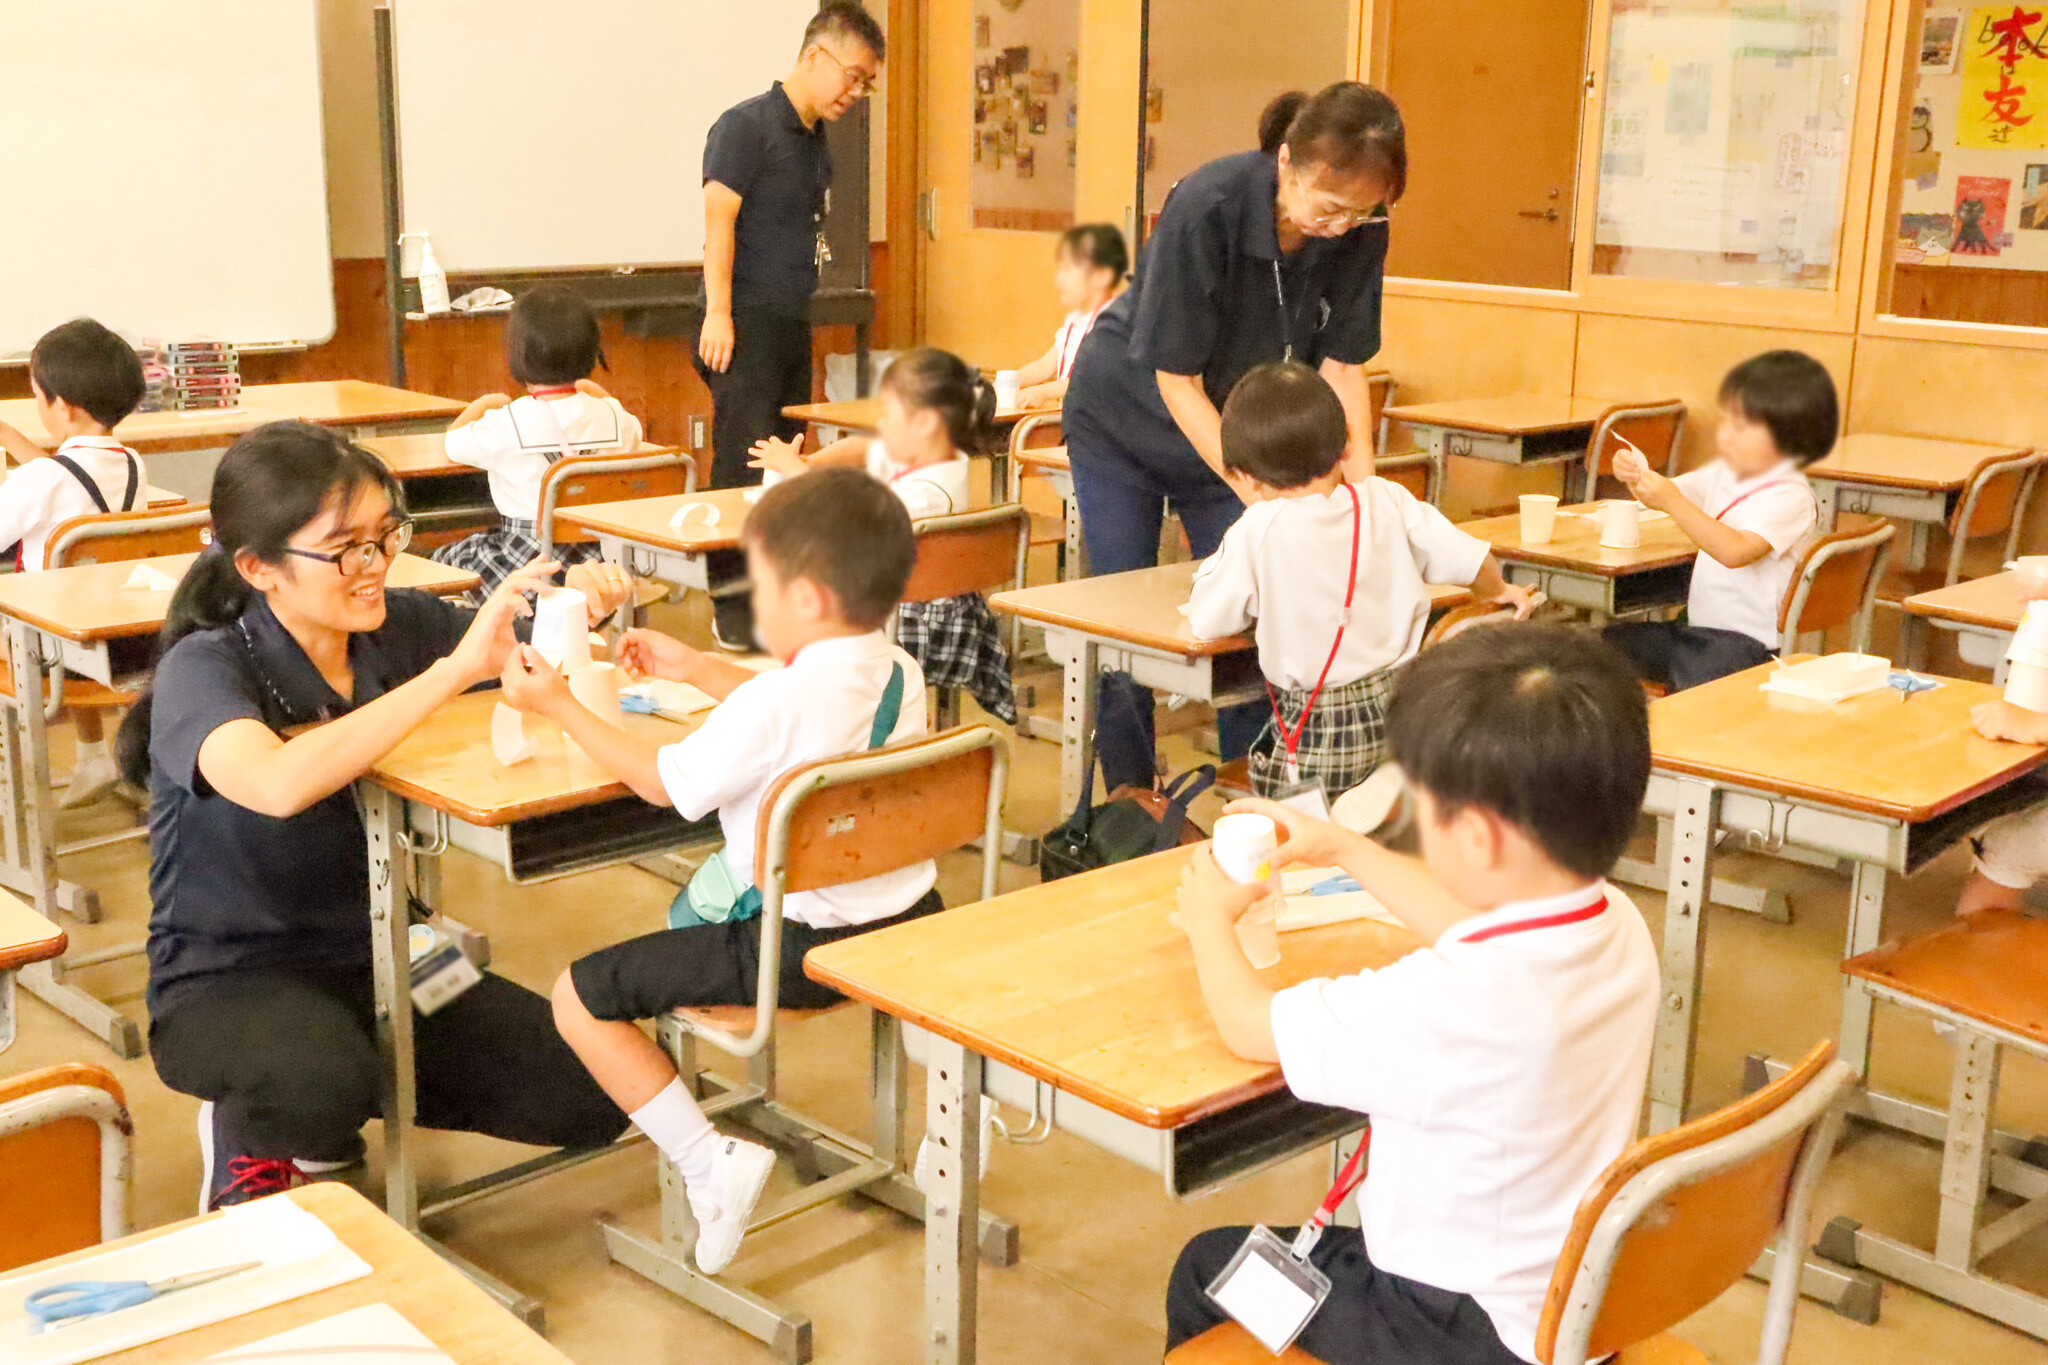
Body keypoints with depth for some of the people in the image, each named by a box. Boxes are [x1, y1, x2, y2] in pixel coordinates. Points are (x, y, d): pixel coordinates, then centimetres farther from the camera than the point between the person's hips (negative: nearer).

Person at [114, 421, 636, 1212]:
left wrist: (579, 609, -25)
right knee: (324, 1082, -38)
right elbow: (281, 784, -41)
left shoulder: (399, 626, -5)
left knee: (589, 1100, -6)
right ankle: (244, 1135, 2)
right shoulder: (204, 669, -19)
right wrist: (456, 670, -41)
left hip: (377, 960, 6)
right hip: (228, 982, -5)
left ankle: (329, 1122, 16)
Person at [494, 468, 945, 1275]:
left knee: (580, 996, -2)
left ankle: (710, 1162, -8)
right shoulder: (901, 674, 0)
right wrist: (698, 670, 24)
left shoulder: (775, 704, -24)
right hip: (904, 924, 8)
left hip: (794, 950, -8)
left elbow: (663, 783, -11)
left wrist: (558, 706, 0)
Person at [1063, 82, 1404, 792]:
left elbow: (1341, 364, -10)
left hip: (1237, 427, 4)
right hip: (1124, 420, -3)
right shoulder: (1206, 207, -32)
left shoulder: (1361, 229, -19)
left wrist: (1362, 481, -24)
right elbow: (1177, 379, -28)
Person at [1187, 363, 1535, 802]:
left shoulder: (1258, 534, -14)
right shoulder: (1387, 500, 0)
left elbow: (1206, 621, -7)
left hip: (1318, 732, -5)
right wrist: (1498, 590, 32)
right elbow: (1469, 558, 9)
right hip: (1405, 707, 6)